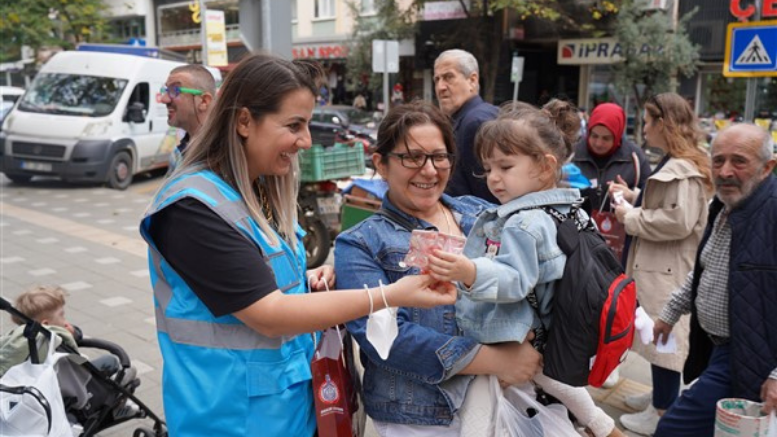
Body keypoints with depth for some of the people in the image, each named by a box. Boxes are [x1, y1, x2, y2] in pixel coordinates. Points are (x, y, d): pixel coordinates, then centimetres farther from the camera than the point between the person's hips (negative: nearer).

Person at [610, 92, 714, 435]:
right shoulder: (677, 163, 13)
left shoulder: (682, 169, -19)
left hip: (668, 269, -10)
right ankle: (662, 395, 33)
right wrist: (633, 197, 9)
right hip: (658, 264, 10)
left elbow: (677, 220, -27)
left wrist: (630, 218, -17)